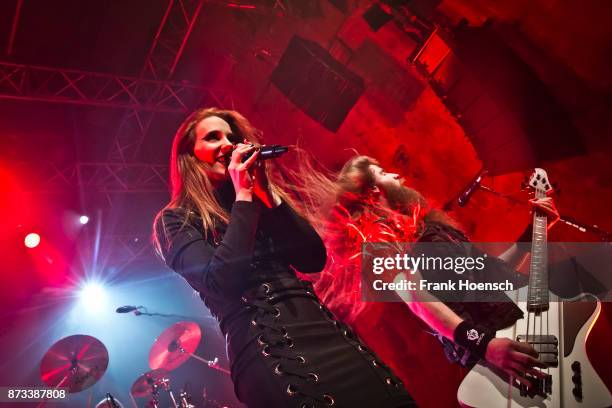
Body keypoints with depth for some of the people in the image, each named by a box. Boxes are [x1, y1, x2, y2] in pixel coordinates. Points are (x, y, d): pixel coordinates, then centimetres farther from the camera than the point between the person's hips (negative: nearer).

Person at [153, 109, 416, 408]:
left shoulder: (257, 201, 18)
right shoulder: (175, 220, 4)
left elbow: (314, 259, 5)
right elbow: (220, 282, -14)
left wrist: (265, 190, 1)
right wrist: (243, 195, -7)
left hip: (320, 327, 5)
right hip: (264, 349, -5)